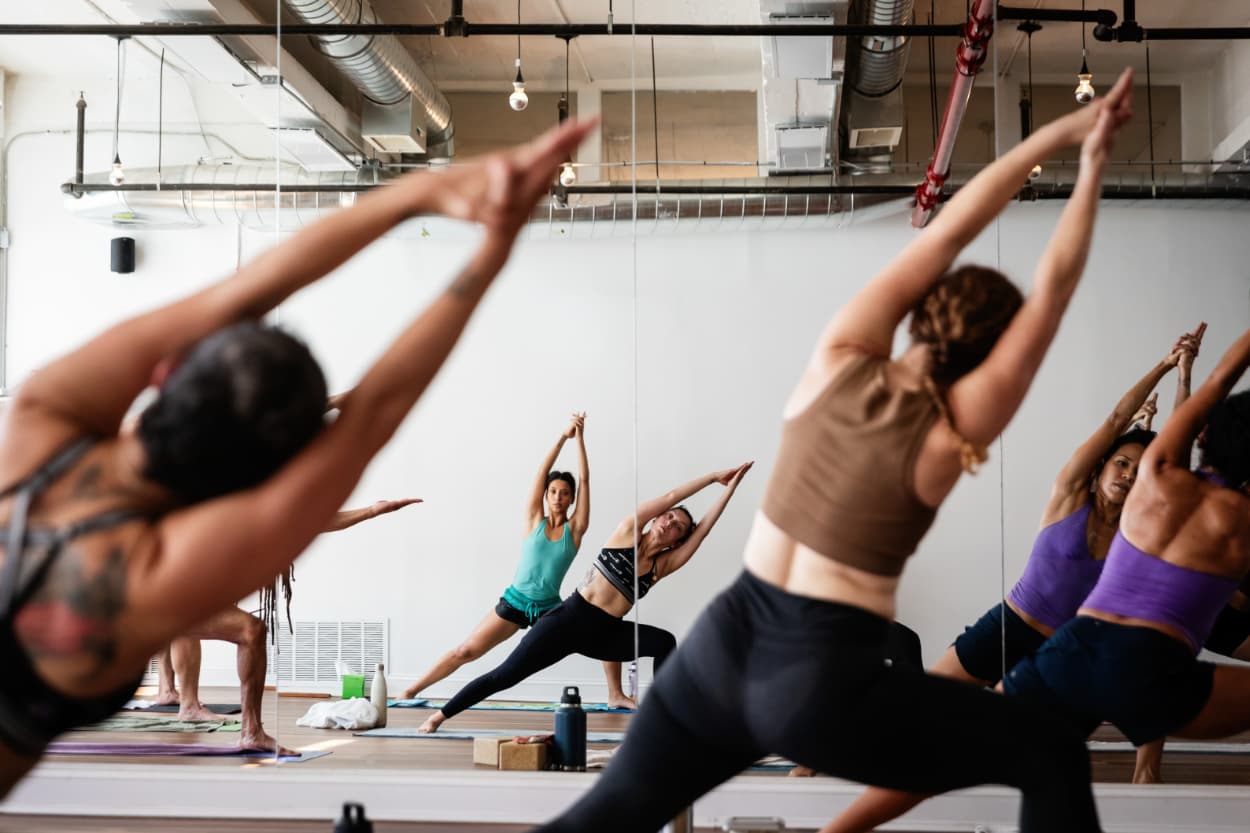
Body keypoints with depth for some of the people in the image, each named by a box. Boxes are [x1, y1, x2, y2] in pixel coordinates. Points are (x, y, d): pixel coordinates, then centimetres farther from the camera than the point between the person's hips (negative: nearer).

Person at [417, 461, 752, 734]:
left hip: (604, 634, 4)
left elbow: (701, 530, 1)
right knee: (505, 675, -7)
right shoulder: (627, 532, 0)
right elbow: (670, 497, -2)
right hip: (571, 617, -4)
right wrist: (713, 476, 4)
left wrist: (728, 489, -2)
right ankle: (440, 715, 4)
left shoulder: (662, 566, 7)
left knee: (664, 642, -15)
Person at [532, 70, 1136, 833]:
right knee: (1054, 755, 8)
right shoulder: (949, 434, -11)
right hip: (821, 685, -5)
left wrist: (1057, 133, 2)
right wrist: (1091, 168, 1)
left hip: (725, 647, 5)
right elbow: (1051, 291, -8)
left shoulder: (839, 360, -2)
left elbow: (944, 235, 1)